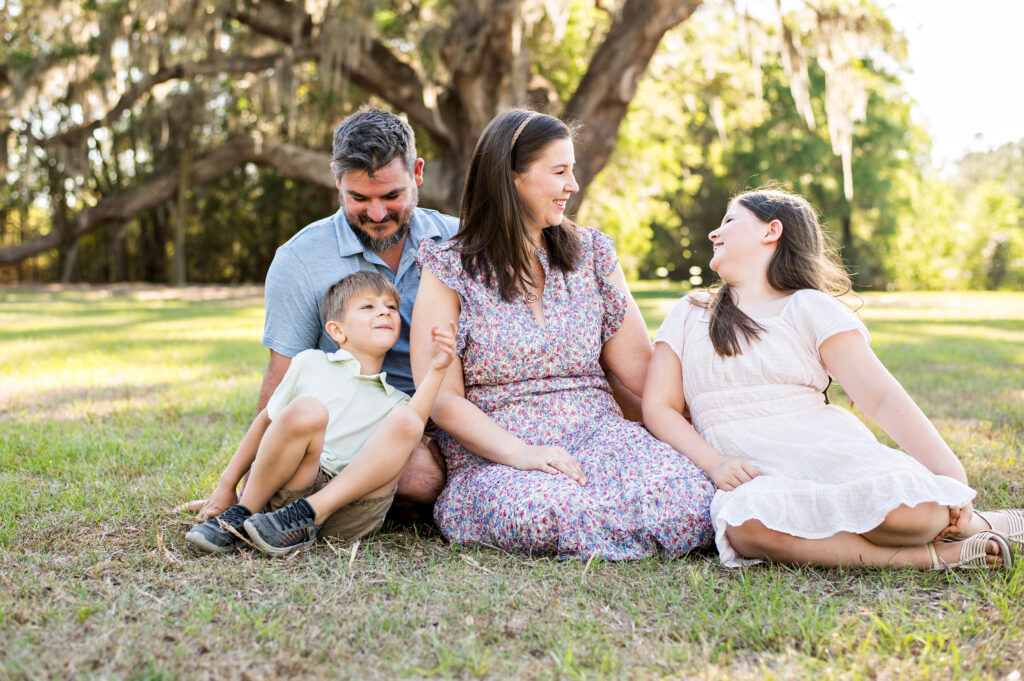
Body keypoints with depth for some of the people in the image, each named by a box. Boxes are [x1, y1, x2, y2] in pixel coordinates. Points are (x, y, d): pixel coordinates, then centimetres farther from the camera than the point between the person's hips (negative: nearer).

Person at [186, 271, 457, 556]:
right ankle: (243, 512, -12)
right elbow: (267, 420, 21)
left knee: (406, 420, -21)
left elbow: (409, 432, -2)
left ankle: (308, 516, -25)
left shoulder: (395, 401, 21)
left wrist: (435, 370, -9)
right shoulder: (311, 363, 18)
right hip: (290, 488, -1)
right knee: (305, 410, -30)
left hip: (353, 503, 1)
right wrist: (227, 484, 16)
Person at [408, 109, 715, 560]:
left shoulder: (592, 253, 13)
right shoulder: (449, 271, 2)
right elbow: (441, 398, -5)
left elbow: (641, 370, 9)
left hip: (598, 436, 2)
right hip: (492, 459, -1)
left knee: (688, 495, -31)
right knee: (545, 510, -37)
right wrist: (522, 454, -20)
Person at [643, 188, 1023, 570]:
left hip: (828, 452, -1)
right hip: (750, 477, 2)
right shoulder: (688, 315, 17)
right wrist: (714, 462, -10)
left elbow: (882, 396, -2)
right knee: (748, 524, -37)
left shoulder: (810, 307, 8)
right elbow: (658, 407, 9)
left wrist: (952, 477, -15)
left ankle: (977, 525, 2)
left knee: (905, 507, -34)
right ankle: (929, 556, -23)